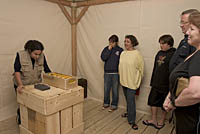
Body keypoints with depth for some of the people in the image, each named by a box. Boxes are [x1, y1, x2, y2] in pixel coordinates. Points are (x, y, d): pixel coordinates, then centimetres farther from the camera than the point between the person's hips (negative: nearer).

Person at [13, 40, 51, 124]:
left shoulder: (42, 56, -12)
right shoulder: (20, 55, -19)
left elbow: (47, 69, -8)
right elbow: (17, 71, -23)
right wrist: (20, 84, -32)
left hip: (36, 84, 2)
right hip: (22, 85, -2)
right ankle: (20, 119, 34)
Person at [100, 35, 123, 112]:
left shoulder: (120, 50, -4)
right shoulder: (106, 49, 3)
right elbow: (103, 58, -11)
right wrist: (109, 49, -15)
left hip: (116, 73, -2)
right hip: (107, 72, 3)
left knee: (115, 90, 7)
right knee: (106, 89, 13)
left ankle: (114, 105, 24)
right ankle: (106, 103, 32)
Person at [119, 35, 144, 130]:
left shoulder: (137, 54, -12)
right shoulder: (123, 53, 5)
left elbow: (141, 68, -8)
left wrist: (138, 80, -4)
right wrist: (121, 77, 14)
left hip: (132, 81, -5)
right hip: (123, 80, 6)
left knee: (131, 100, -3)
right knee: (127, 99, 19)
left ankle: (132, 121, 10)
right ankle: (129, 112, 40)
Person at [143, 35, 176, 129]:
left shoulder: (173, 54, -13)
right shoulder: (159, 53, 8)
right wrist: (152, 81, 13)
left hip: (166, 85, -6)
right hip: (156, 84, 7)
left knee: (164, 104, 11)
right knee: (153, 101, 13)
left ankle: (162, 122, 30)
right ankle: (153, 120, 30)